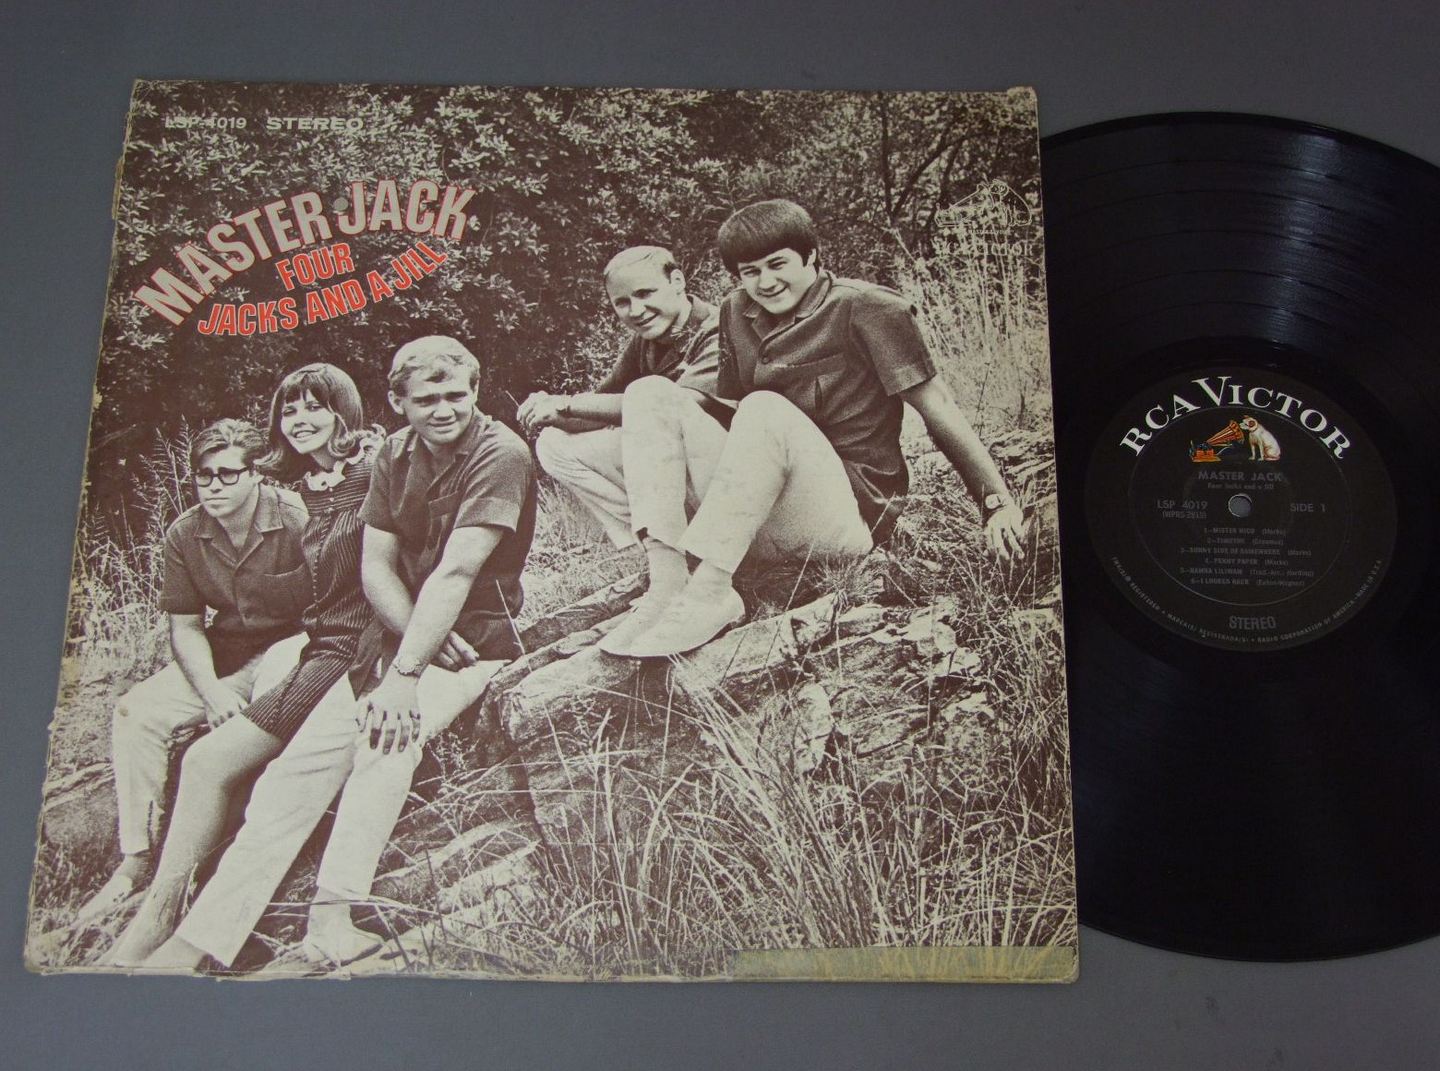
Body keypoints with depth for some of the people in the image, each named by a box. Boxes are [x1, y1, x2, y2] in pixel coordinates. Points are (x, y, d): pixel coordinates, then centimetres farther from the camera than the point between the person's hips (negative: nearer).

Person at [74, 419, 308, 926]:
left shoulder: (297, 519, -17)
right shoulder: (184, 535, 0)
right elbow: (185, 626, 3)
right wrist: (213, 693, -12)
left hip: (293, 643, -5)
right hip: (223, 654, 6)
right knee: (135, 712, -12)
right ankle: (136, 859, -2)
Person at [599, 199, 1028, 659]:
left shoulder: (866, 309, -4)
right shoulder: (737, 313, 14)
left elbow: (935, 405, -6)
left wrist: (997, 502, -10)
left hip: (852, 509, -6)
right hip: (756, 518, 6)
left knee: (767, 408, -32)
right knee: (650, 393, -6)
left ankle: (708, 592, -36)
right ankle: (667, 581, -25)